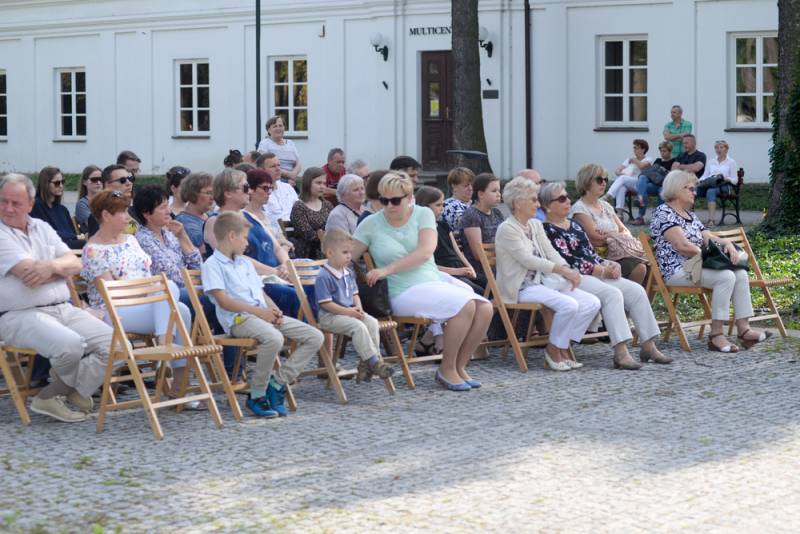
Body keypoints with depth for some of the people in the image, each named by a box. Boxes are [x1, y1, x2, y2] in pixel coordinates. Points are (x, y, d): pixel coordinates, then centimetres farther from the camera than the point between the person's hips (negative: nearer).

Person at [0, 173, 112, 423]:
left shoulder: (42, 228, 16)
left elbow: (75, 263, 6)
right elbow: (31, 276, -15)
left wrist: (52, 266, -14)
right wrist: (61, 267, 0)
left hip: (64, 308, 7)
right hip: (21, 316, -7)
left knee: (113, 343, -11)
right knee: (70, 344, -33)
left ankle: (50, 395, -7)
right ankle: (75, 388, 4)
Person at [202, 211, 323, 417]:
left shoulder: (246, 263, 28)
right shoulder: (212, 265, 0)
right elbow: (223, 301, -12)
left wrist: (274, 310, 3)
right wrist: (259, 311, -15)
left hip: (264, 314, 9)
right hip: (238, 319, -8)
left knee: (314, 337, -6)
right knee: (274, 338, -39)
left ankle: (277, 382, -5)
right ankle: (257, 395, -21)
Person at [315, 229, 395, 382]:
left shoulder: (348, 274, 13)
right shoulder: (323, 277, -14)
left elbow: (355, 294, 20)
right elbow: (325, 303, -17)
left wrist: (358, 308, -3)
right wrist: (347, 312, -20)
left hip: (350, 312, 8)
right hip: (330, 316, -8)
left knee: (372, 322, -13)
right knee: (358, 326, -28)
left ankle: (366, 364, -13)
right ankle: (373, 362, -22)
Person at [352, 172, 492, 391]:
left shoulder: (423, 214, 3)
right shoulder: (371, 224, 1)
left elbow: (425, 252, -13)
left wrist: (388, 269, -23)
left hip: (436, 281, 5)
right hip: (405, 292, -5)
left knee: (484, 308, -17)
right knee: (466, 306, -27)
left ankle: (459, 367, 0)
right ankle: (447, 369, -11)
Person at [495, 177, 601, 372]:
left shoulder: (536, 225, 16)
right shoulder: (507, 229, -10)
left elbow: (551, 252, 10)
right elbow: (527, 260, -17)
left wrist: (569, 271, -10)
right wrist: (562, 270, -20)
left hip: (543, 281, 8)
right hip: (522, 288, -8)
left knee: (592, 303, -8)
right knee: (569, 304, -29)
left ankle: (564, 346, -1)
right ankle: (553, 348, -9)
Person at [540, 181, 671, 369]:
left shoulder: (574, 225, 23)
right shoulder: (547, 231, -7)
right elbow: (567, 261, -15)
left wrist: (609, 264, 1)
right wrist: (602, 270, -13)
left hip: (596, 274, 9)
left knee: (636, 290, -8)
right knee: (612, 294, -32)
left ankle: (648, 346, -8)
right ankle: (621, 352, -38)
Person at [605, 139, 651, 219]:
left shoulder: (647, 160, 13)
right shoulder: (629, 159, 29)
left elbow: (642, 166, -11)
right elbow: (618, 170, 19)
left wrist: (634, 160, 6)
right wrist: (620, 173, -4)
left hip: (638, 184, -4)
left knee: (623, 178, -35)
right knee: (622, 186, -36)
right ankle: (619, 212, -51)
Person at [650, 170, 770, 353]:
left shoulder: (690, 215, 22)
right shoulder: (664, 213, -9)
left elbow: (709, 237, 18)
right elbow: (683, 246, -19)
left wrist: (727, 243, -3)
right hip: (677, 271, -10)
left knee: (740, 274, -7)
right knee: (725, 276, -27)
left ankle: (743, 329, -12)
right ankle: (716, 335, -27)